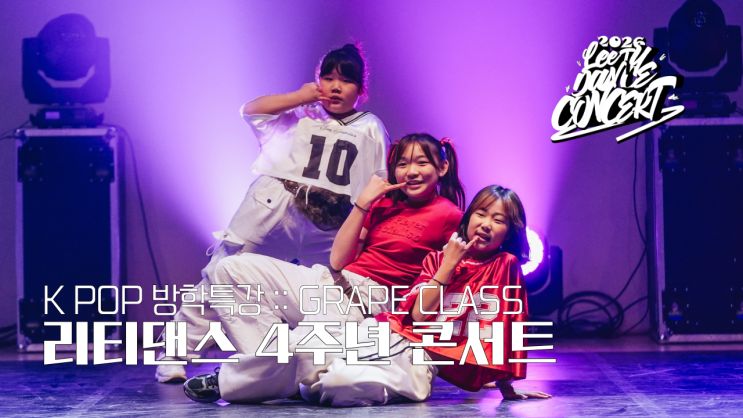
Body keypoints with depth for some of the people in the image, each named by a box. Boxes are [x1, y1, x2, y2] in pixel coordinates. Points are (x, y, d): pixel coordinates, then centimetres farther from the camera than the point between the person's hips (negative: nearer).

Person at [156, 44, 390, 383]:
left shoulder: (371, 129, 14)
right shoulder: (301, 113, 12)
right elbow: (250, 110, 1)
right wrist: (299, 97, -1)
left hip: (328, 227, 2)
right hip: (274, 207, -2)